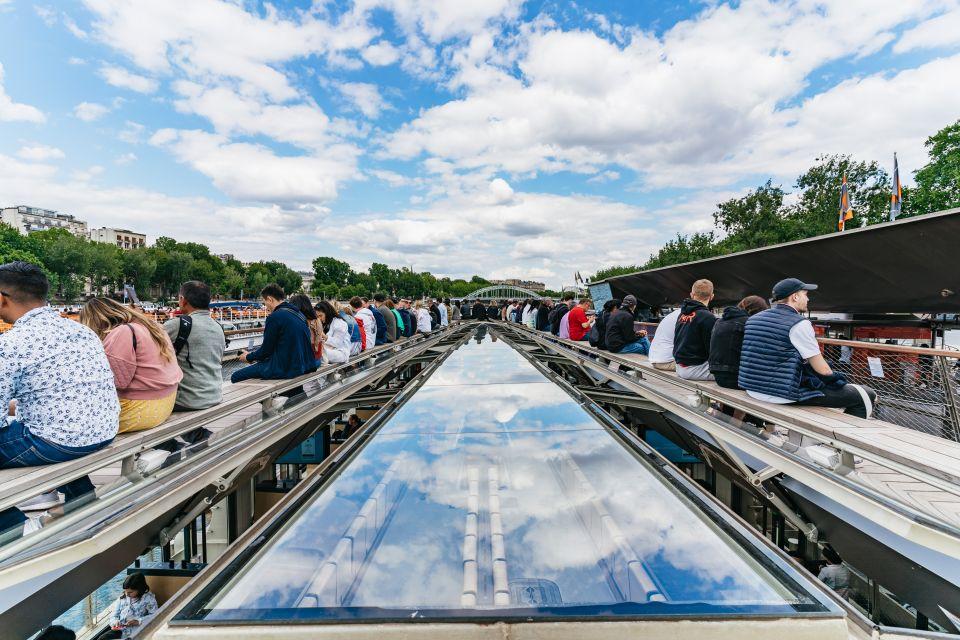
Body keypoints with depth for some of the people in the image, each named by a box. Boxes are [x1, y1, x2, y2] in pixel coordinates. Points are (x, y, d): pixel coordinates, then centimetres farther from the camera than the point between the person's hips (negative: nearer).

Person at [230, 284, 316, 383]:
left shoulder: (275, 317, -14)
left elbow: (266, 350, -9)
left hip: (285, 369, -9)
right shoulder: (298, 314, 10)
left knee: (236, 377, 0)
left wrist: (248, 357, 11)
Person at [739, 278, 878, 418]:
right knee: (865, 395, 6)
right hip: (786, 395, -9)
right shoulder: (799, 324, -14)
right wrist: (834, 379, 10)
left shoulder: (754, 319, 8)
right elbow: (823, 370, -12)